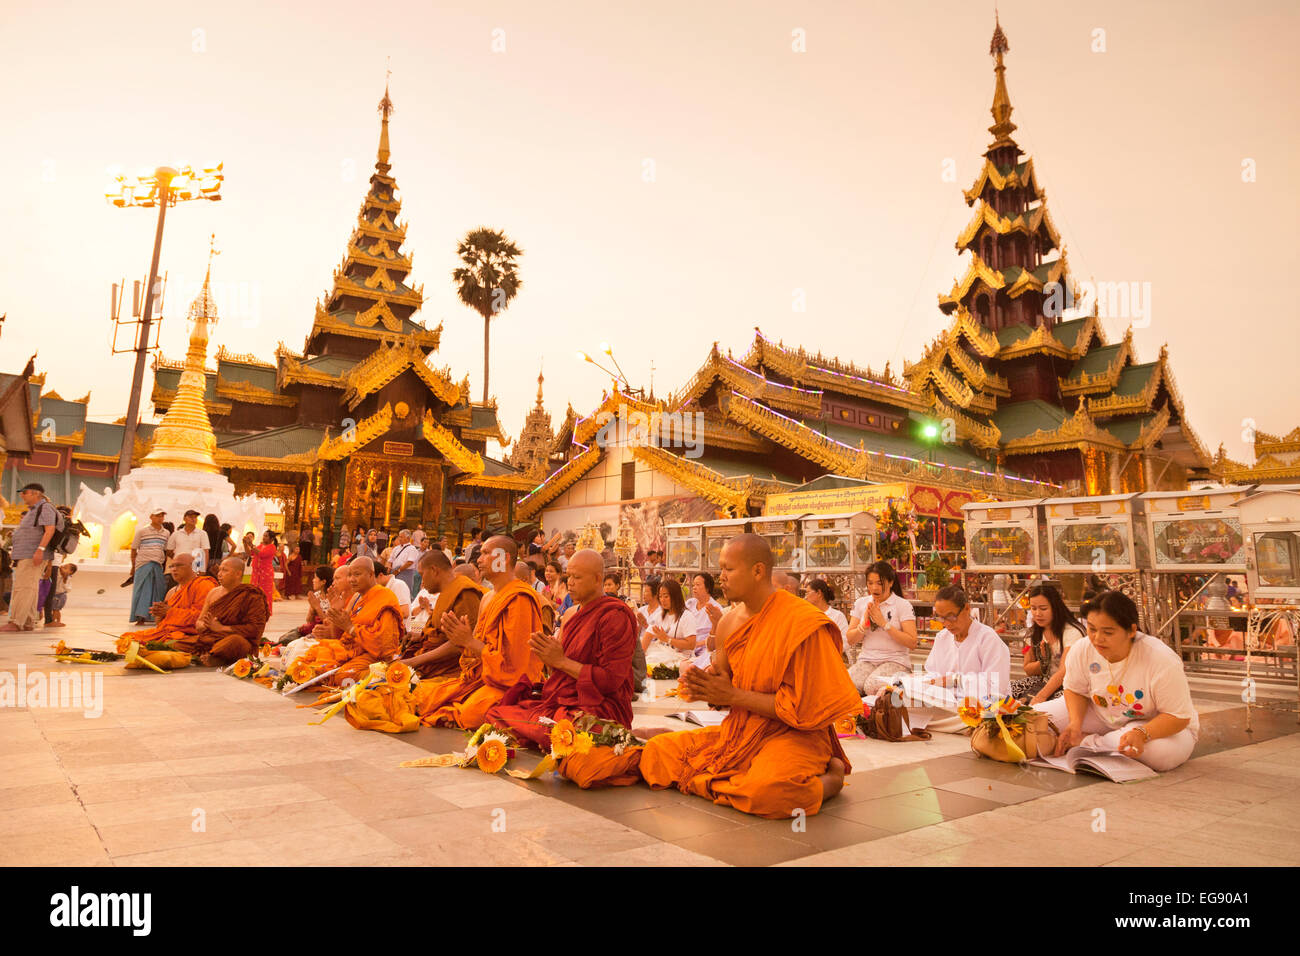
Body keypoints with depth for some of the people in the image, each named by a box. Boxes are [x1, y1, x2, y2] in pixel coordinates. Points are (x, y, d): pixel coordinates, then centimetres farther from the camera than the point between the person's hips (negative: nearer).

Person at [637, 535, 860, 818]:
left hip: (792, 736, -7)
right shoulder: (729, 622, 6)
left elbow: (802, 706, -18)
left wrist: (734, 695, -16)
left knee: (768, 790, -38)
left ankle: (829, 778, -5)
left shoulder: (803, 623, -17)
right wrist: (704, 685, -9)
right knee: (657, 751, -5)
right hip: (738, 731, 7)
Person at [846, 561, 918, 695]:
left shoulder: (903, 605, 0)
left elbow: (912, 642, -9)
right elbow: (850, 639, 11)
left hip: (895, 660, -3)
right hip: (866, 660, 3)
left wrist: (884, 623, -13)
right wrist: (864, 624, -8)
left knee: (872, 686, -34)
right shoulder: (861, 603, 12)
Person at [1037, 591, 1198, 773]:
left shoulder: (1162, 661, -30)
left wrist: (1141, 734, -43)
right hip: (1103, 717, 3)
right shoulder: (1081, 650, -18)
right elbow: (1075, 690, -1)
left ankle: (1086, 743, -18)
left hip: (1156, 725, -2)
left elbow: (1179, 716, -25)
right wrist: (1075, 723, -21)